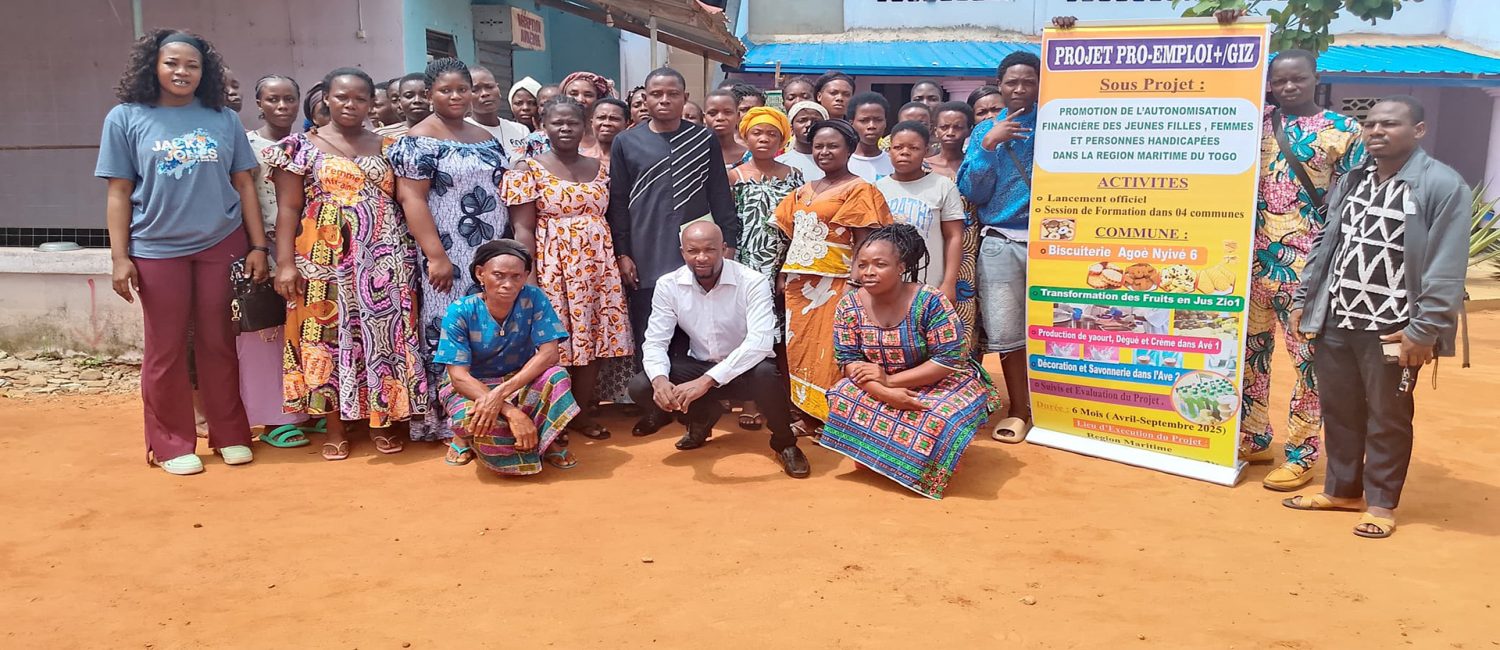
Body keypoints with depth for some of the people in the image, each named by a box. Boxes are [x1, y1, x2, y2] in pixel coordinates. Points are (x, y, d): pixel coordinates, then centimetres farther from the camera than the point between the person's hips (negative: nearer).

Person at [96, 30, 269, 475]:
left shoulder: (223, 119, 5)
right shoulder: (126, 118, 1)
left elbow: (244, 185, 7)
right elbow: (119, 193, 1)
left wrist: (258, 245, 1)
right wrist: (119, 258, -4)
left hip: (223, 245, 1)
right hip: (157, 250, -1)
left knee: (219, 344, 7)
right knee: (165, 351, 7)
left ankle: (230, 435, 19)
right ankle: (171, 444, 19)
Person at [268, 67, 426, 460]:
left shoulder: (386, 148, 11)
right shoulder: (302, 147, 3)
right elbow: (288, 209, -1)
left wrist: (409, 255, 5)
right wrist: (285, 263, -9)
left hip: (383, 260, 2)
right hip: (327, 260, -2)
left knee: (383, 336, 2)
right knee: (329, 337, 1)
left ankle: (381, 421, 13)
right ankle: (335, 427, 10)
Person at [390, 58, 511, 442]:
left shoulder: (485, 138, 15)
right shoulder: (419, 140, -6)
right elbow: (411, 198, -13)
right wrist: (436, 256, -20)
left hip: (492, 252, 7)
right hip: (449, 254, -6)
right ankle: (447, 423, 7)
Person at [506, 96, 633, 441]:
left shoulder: (599, 168, 11)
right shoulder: (528, 170, -3)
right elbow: (523, 229, -7)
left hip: (599, 264, 5)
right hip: (553, 266, -4)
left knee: (594, 336, 6)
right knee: (556, 341, -1)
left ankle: (583, 412, 17)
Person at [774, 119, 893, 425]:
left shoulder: (858, 190, -4)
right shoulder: (803, 191, 17)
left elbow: (863, 243, -11)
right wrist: (784, 274, 10)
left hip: (833, 284, -7)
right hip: (798, 285, 7)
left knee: (828, 354, -6)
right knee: (799, 350, 9)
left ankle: (832, 419, 1)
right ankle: (805, 413, 18)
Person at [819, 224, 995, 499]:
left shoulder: (929, 301, -23)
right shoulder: (849, 306, -11)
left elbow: (949, 360, -24)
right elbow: (849, 361, -11)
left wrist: (890, 380, -28)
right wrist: (884, 393, -31)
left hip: (941, 383, -3)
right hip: (881, 387, 4)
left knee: (940, 418, -34)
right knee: (843, 400, -23)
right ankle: (871, 455, 1)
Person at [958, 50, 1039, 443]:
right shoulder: (985, 131, 9)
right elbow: (971, 192, 3)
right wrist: (988, 145, -8)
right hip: (1000, 244, 2)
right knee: (1005, 333, 4)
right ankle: (1019, 410, 19)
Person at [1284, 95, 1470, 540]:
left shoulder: (1442, 185, -10)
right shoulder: (1351, 180, 11)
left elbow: (1446, 268, -14)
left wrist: (1424, 331, -18)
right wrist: (1303, 301, 10)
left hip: (1392, 329, -6)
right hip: (1335, 322, 6)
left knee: (1387, 419, 7)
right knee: (1337, 411, 15)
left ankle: (1381, 503, 21)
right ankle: (1342, 489, 30)